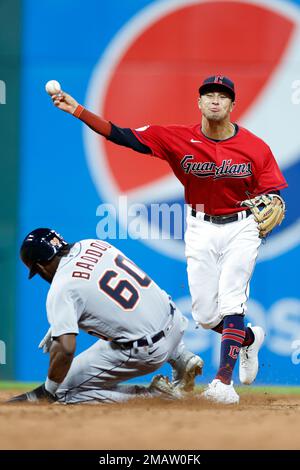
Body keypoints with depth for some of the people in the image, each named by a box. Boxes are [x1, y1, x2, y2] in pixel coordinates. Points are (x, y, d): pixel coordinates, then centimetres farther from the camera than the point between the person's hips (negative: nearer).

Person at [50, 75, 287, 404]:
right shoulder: (177, 138, -9)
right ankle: (250, 338, 33)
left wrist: (273, 210, -31)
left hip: (240, 229, -2)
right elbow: (124, 136, -13)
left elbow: (273, 193, -6)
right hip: (200, 231, 2)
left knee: (231, 301, -16)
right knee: (205, 315, 1)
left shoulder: (255, 148, -10)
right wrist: (77, 110, -21)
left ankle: (225, 381, -18)